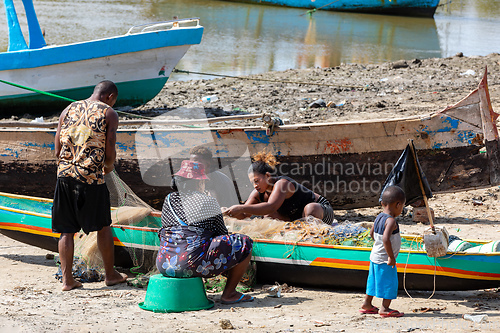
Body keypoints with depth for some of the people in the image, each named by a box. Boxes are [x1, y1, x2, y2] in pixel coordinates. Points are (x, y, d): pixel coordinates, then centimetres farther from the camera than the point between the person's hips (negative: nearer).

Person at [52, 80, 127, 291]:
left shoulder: (68, 110, 13)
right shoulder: (108, 114, 2)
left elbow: (57, 151, 10)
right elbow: (109, 153, -3)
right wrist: (108, 168, 18)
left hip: (65, 174, 3)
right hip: (92, 177, -3)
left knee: (66, 230, 9)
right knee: (103, 226, 13)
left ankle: (67, 279, 7)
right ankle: (110, 274, 23)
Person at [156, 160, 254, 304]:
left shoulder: (169, 200, 15)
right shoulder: (208, 201, 1)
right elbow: (222, 234, 9)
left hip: (164, 266, 7)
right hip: (192, 263, -7)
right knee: (245, 244, 6)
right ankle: (229, 294, 7)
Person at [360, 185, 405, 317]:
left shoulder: (379, 217, 4)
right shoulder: (391, 221, -24)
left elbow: (372, 233, 19)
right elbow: (386, 239, -35)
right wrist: (391, 257, -30)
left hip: (375, 256, 9)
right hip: (385, 260, -9)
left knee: (374, 280, 20)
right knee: (389, 282, 3)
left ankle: (367, 304, 31)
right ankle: (385, 308, 8)